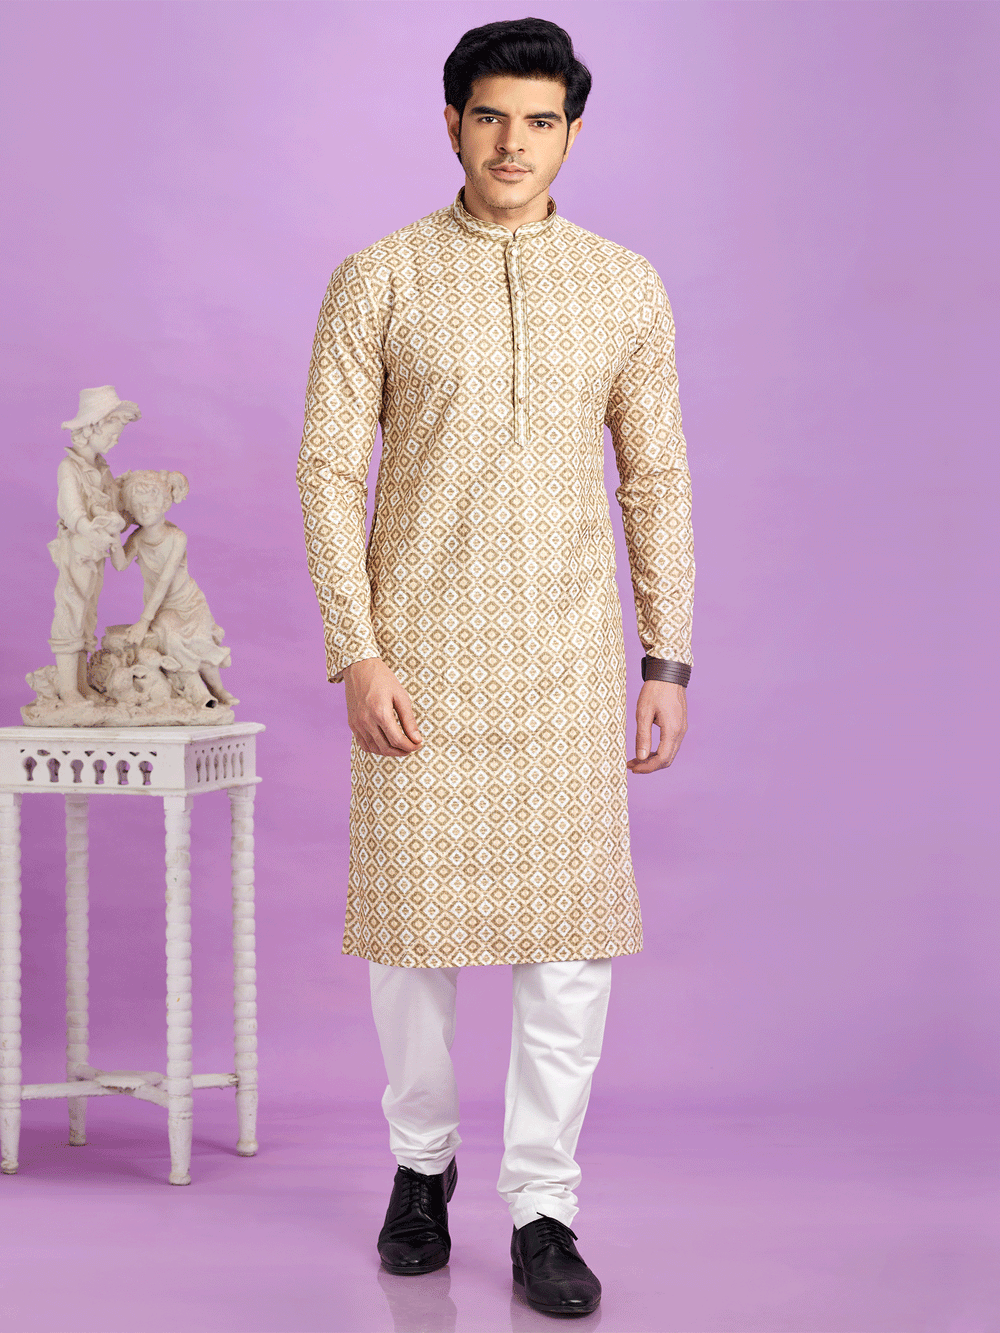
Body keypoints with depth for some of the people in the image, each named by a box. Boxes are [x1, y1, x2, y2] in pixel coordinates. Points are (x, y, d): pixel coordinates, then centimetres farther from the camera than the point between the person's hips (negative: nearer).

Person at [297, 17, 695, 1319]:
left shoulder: (625, 285, 5)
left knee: (571, 936, -2)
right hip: (420, 649, -1)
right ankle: (422, 1162, 29)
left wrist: (669, 663, 2)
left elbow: (657, 480, 7)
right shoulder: (379, 278, -1)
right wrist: (357, 657, -12)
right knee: (412, 920, 5)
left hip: (565, 658, 1)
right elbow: (329, 470, -3)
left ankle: (542, 1214, 9)